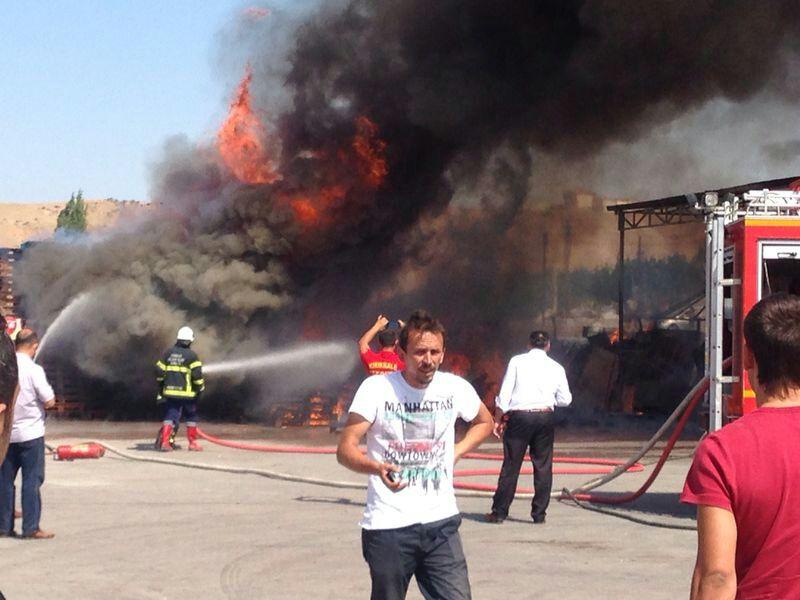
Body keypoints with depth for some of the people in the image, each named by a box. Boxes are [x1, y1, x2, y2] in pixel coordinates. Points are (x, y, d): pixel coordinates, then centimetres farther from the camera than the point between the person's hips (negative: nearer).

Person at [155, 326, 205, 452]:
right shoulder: (191, 355, -7)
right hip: (187, 393, -3)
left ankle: (165, 442, -10)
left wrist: (161, 386, 24)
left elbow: (159, 371, 9)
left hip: (170, 391, 3)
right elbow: (197, 374, -13)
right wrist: (200, 388, 2)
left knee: (169, 417, 4)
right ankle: (192, 442, 16)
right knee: (191, 417, 12)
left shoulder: (168, 353, 7)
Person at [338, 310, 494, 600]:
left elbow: (485, 422, 22)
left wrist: (456, 453, 6)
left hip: (441, 522, 2)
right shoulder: (376, 388, -9)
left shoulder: (456, 388, 0)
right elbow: (345, 450, -13)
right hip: (387, 527, -2)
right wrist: (377, 468, -32)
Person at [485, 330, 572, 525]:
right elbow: (565, 399, 9)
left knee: (511, 465, 2)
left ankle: (499, 512, 3)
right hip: (545, 417, 2)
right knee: (543, 467, 8)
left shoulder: (517, 361, 2)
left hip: (519, 416, -2)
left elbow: (504, 394, -3)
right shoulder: (556, 367, 8)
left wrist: (498, 419, 3)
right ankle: (539, 514, 9)